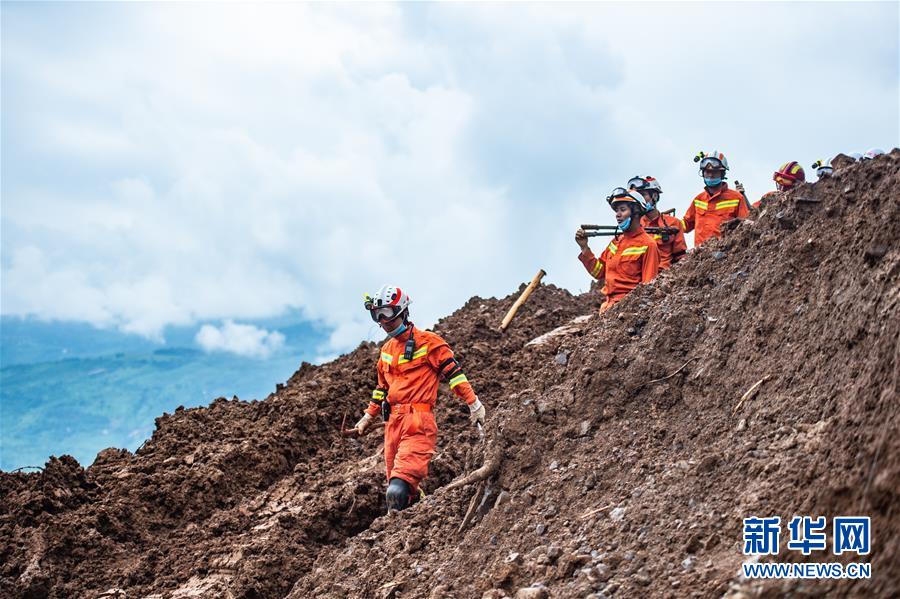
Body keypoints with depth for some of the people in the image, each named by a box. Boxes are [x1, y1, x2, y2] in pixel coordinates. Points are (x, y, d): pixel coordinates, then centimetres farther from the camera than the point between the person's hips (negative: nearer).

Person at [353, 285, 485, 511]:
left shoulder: (427, 341, -2)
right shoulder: (386, 350, 21)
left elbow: (453, 372, -3)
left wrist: (473, 403, -6)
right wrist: (368, 416, 33)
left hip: (418, 418, -8)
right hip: (393, 420, 8)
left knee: (397, 490, -23)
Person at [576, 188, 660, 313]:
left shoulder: (647, 245, -5)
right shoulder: (616, 241, 17)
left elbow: (648, 286, -7)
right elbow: (599, 272, 17)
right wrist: (584, 248, 8)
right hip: (608, 303, 6)